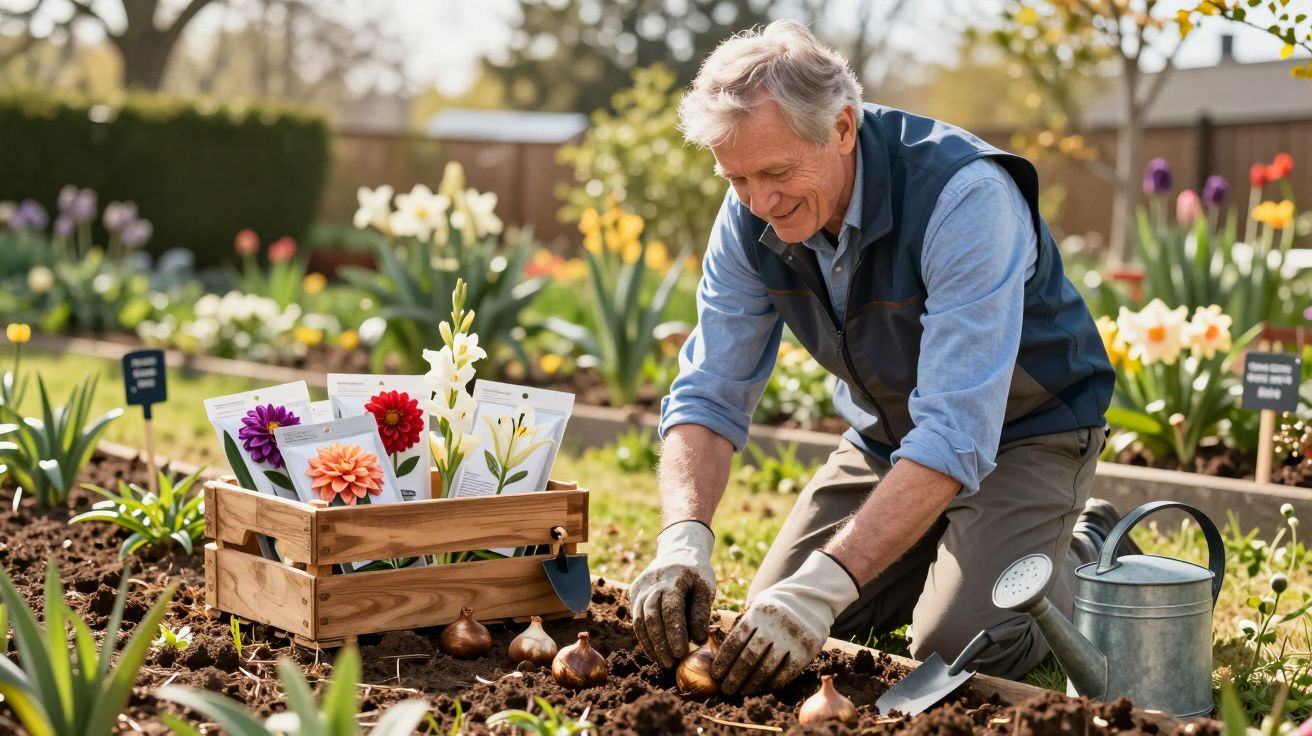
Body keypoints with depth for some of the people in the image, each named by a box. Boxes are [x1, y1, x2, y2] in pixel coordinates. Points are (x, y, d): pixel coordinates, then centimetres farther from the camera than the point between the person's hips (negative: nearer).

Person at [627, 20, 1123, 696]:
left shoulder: (964, 197, -35)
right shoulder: (750, 216, -15)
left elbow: (956, 434, -40)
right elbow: (708, 395, -13)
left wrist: (827, 583, -47)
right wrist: (683, 538, -33)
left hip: (1023, 428, -6)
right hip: (887, 432, 6)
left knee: (961, 644, -24)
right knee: (773, 620, -1)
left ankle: (1088, 555, 8)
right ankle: (939, 557, 24)